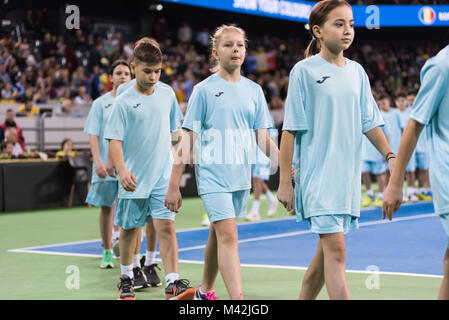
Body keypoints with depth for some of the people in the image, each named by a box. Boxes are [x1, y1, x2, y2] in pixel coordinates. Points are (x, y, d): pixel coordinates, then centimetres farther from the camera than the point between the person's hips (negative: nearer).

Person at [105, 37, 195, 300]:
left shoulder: (167, 93, 4)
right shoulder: (124, 102, -7)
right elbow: (115, 140, -11)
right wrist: (122, 170, -23)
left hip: (163, 176, 1)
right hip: (134, 179, -1)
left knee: (166, 226, -10)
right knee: (130, 228, 11)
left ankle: (173, 283, -14)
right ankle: (127, 278, 30)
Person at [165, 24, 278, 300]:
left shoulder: (254, 90, 9)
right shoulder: (204, 89, -2)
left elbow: (262, 138, 11)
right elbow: (188, 139, -3)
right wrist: (174, 186, -5)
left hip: (241, 175, 5)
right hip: (212, 172, -4)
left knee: (218, 235, 15)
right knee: (228, 236, -16)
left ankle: (205, 290, 33)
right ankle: (238, 301, -21)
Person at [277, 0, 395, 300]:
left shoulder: (357, 71, 11)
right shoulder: (304, 71, -5)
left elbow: (370, 123, 15)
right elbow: (290, 130, -5)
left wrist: (390, 156, 0)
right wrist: (285, 181, -8)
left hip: (348, 175, 6)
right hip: (317, 174, -6)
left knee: (326, 251, 11)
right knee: (336, 251, -13)